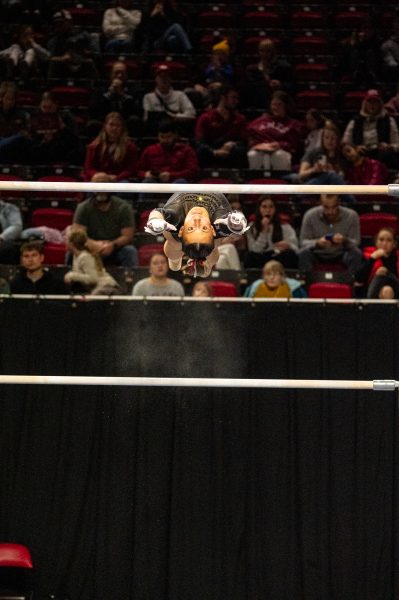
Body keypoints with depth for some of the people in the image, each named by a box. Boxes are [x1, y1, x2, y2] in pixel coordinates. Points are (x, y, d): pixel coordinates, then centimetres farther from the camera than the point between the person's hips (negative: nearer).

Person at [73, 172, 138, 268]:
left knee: (130, 251, -31)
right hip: (92, 249, 0)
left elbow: (127, 236, -10)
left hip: (116, 250, 0)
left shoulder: (123, 207, -5)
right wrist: (93, 244, -32)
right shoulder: (83, 208, -4)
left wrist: (112, 245, -31)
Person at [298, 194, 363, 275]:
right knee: (304, 253, -32)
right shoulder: (310, 215, -11)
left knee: (356, 253, -31)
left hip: (341, 254, 0)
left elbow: (356, 243, -8)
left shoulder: (351, 216, -10)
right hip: (318, 254, 0)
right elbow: (303, 242, -11)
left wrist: (345, 241, -33)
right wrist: (317, 243, -33)